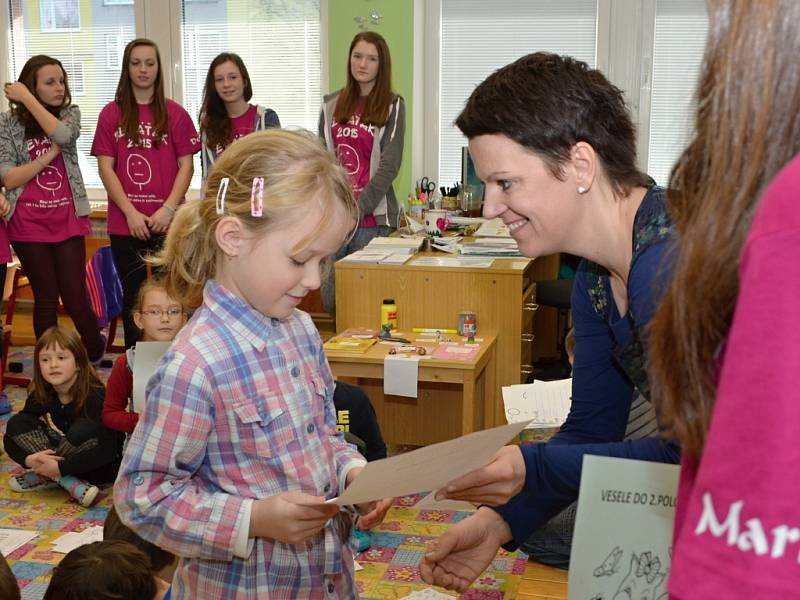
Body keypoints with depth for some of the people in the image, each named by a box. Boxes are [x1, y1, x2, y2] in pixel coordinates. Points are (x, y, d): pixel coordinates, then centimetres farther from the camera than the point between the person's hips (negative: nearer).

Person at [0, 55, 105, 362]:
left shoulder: (70, 113, 5)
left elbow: (63, 136, -20)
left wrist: (27, 99, -14)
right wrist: (51, 153, -12)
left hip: (68, 219, 1)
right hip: (29, 223, -1)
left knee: (76, 298, 1)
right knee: (47, 298, 6)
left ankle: (97, 356, 22)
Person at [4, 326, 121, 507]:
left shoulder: (94, 395, -23)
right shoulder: (41, 395, -7)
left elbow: (107, 449, -32)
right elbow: (12, 436, -7)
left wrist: (60, 468, -35)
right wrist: (29, 458, -29)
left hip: (101, 467, -6)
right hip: (68, 458, 6)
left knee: (84, 430, -35)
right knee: (15, 425, -12)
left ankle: (44, 477, -17)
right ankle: (70, 482, -22)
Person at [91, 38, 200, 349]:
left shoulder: (175, 113, 4)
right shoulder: (111, 114, 5)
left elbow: (186, 164, 2)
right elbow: (105, 167, 1)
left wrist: (168, 209, -10)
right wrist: (131, 212, -8)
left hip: (168, 221, -1)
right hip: (125, 222, 1)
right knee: (132, 297, 7)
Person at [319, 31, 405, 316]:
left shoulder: (392, 106, 1)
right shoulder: (332, 104, 12)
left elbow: (388, 166, -6)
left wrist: (357, 209, -12)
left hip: (372, 217, -4)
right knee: (331, 301, 5)